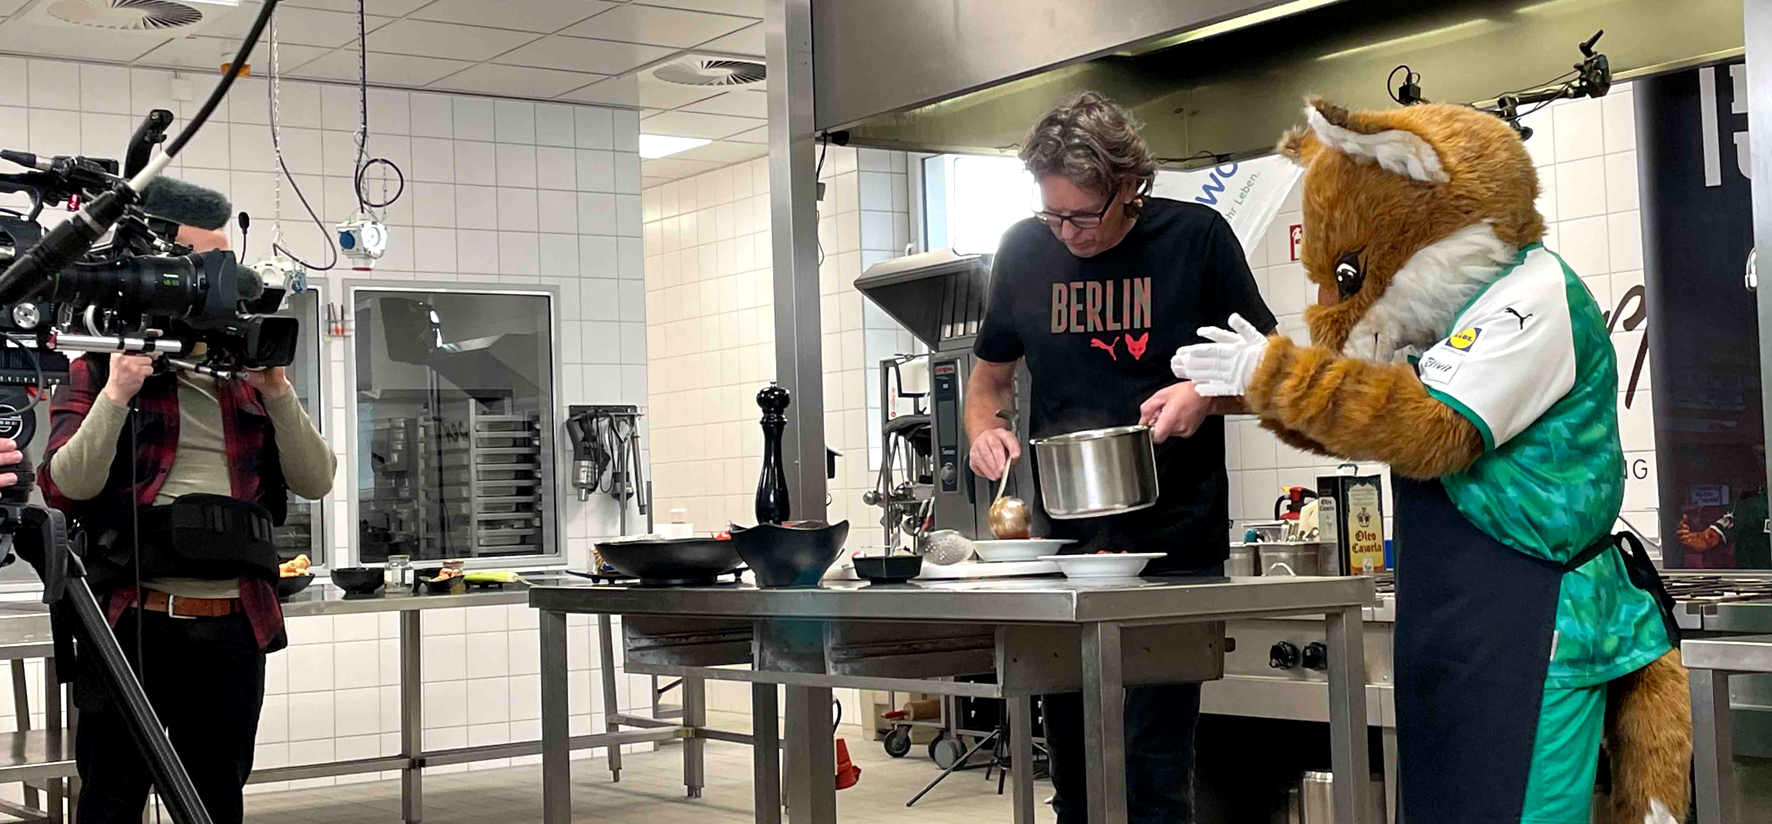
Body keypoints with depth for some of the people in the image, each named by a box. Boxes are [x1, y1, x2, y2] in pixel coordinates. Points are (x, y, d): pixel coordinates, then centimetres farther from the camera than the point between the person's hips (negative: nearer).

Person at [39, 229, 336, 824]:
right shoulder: (100, 369, 3)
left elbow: (315, 481, 6)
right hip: (134, 621, -4)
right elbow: (65, 488, -7)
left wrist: (277, 390, -6)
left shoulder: (248, 375, 14)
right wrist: (117, 395, -17)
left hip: (235, 624, 4)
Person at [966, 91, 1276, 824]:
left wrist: (1206, 397, -18)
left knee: (1153, 763, -6)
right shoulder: (1025, 251, 5)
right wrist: (984, 432, -4)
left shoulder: (1196, 238, -5)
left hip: (1174, 541, -4)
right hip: (1064, 539, 4)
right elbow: (989, 378, 18)